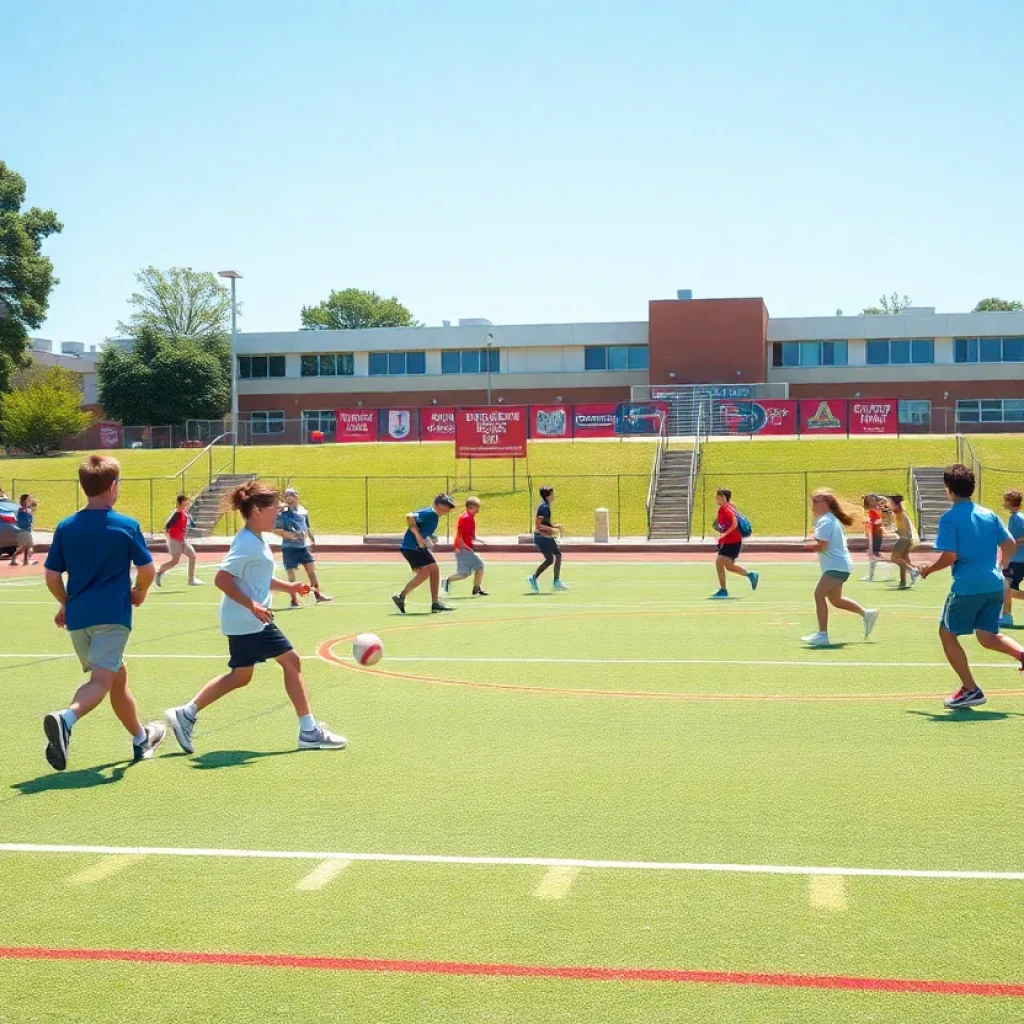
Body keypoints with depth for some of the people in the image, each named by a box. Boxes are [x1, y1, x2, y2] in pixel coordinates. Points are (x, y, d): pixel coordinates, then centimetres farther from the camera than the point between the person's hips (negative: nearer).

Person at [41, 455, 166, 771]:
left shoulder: (65, 527, 4)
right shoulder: (127, 526, -4)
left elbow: (51, 575, 4)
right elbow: (147, 569, -2)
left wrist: (66, 604, 21)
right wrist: (139, 593, 18)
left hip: (77, 616, 5)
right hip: (112, 615, -5)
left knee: (117, 677, 20)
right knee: (101, 681, -11)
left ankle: (141, 737, 33)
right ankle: (66, 718, -40)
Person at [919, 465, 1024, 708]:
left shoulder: (950, 517, -7)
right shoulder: (989, 514, 10)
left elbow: (949, 556, -13)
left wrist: (929, 569, 4)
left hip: (967, 585, -6)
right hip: (994, 584, 6)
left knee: (947, 633, 11)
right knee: (987, 636, 14)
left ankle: (970, 690, 8)